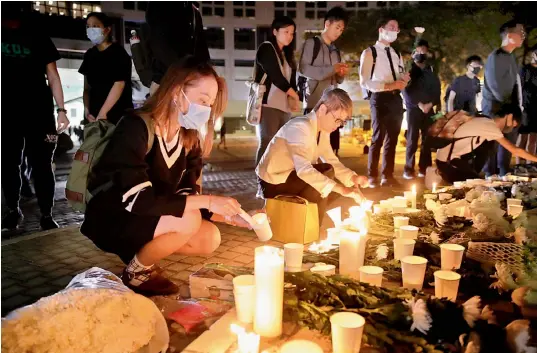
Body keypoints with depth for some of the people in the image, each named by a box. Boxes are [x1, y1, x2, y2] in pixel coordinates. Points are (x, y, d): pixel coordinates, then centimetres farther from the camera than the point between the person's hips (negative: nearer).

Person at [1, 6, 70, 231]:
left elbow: (52, 73, 3)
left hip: (38, 111, -2)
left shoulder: (35, 33, 6)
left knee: (41, 165, -1)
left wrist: (60, 109, -6)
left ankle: (46, 215, 4)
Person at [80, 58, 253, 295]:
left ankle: (142, 254, 9)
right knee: (188, 220, -29)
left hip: (149, 219, 7)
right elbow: (136, 200, -33)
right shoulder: (136, 127, -24)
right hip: (109, 220, -7)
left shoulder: (189, 140, -2)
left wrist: (227, 216, -17)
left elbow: (186, 197, -1)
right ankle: (136, 274, -4)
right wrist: (206, 201, -34)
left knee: (210, 238, -10)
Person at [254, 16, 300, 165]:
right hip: (268, 104, -7)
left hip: (284, 107, 7)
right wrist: (295, 96, -3)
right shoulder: (266, 48, 0)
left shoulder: (287, 55, 23)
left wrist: (291, 100, -7)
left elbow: (292, 80, 14)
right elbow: (276, 76, -10)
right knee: (267, 145, -12)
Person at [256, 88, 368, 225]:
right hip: (273, 184, -9)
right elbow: (303, 169, -40)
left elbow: (332, 162, 6)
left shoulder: (323, 130, 2)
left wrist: (353, 178, -13)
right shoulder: (300, 127, -27)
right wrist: (341, 189, -44)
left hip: (291, 176, 9)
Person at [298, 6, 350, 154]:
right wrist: (331, 69, -15)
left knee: (333, 146, 3)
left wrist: (342, 73, -2)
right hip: (315, 102, -6)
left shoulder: (336, 51, 22)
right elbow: (303, 68, -10)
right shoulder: (312, 43, 3)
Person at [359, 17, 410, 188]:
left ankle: (388, 176, 15)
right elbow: (364, 81, -10)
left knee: (392, 139, 8)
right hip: (380, 98, -6)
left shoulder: (397, 55, 18)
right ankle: (372, 177, 5)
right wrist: (388, 86, -19)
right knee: (378, 138, -5)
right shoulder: (369, 53, -2)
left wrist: (404, 80, -4)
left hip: (396, 98, 6)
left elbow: (401, 77, 21)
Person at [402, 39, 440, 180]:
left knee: (427, 140, -1)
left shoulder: (431, 73, 17)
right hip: (414, 109, -4)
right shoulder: (409, 71, 5)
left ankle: (424, 168, 5)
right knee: (412, 139, -8)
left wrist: (430, 104, 0)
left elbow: (436, 90, 15)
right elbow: (406, 91, -5)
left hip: (429, 110, 4)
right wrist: (419, 104, -13)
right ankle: (409, 169, -6)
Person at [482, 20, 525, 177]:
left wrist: (517, 106, 6)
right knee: (492, 147, 1)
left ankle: (504, 177, 21)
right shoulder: (495, 57, -13)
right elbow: (495, 87, -15)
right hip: (495, 109, -8)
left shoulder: (511, 57, 13)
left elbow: (516, 83, 16)